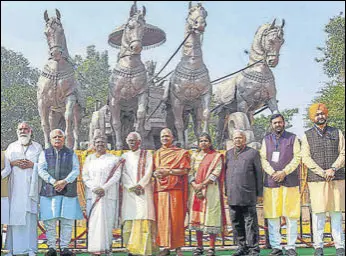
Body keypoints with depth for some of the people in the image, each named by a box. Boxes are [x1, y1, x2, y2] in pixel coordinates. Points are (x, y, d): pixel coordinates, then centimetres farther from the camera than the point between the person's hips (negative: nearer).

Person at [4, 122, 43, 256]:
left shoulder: (37, 147, 13)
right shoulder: (11, 147, 16)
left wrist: (32, 165, -9)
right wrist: (13, 163, -7)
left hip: (30, 186, -1)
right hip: (15, 187, 1)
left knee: (30, 215, -7)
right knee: (14, 214, -6)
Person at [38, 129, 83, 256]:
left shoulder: (71, 154, 13)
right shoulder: (45, 153, 12)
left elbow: (76, 170, 3)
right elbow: (41, 170, 1)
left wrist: (65, 181, -13)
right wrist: (53, 182, -13)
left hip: (68, 192, 0)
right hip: (49, 192, 0)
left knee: (67, 221, -1)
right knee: (50, 221, -1)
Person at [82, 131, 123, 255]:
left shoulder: (113, 159, 7)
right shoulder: (89, 159, 15)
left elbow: (116, 176, -3)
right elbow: (85, 176, 7)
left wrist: (104, 188, -14)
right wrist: (94, 188, -9)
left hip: (108, 194, -2)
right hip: (92, 194, 2)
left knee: (107, 220, -5)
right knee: (93, 220, -5)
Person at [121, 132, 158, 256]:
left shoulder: (147, 155, 8)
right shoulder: (124, 156, 14)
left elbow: (148, 172, -1)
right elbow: (123, 175, 5)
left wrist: (140, 185, -14)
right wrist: (133, 187, -9)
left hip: (144, 191, -2)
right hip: (129, 192, 2)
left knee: (143, 218, -12)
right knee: (129, 221, -6)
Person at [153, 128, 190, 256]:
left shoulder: (181, 153, 6)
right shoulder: (156, 154, 18)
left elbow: (184, 170, -2)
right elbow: (153, 170, 18)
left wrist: (168, 171, -12)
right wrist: (155, 173, -5)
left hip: (175, 188, -3)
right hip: (160, 188, 3)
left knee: (176, 217, -6)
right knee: (162, 218, -1)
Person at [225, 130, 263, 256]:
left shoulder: (253, 153, 5)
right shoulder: (229, 153, 16)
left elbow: (259, 174, 3)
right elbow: (226, 173, 16)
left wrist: (259, 193, -1)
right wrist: (226, 192, 10)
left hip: (248, 195, -4)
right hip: (232, 196, 4)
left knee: (250, 223, -2)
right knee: (236, 223, 9)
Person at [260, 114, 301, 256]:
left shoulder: (292, 138, 9)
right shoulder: (266, 140, 15)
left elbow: (297, 158, 0)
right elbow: (263, 159, 7)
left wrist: (284, 172, -11)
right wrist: (273, 173, -10)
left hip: (290, 182, -2)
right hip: (271, 182, 2)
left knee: (291, 216, -1)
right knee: (272, 217, 1)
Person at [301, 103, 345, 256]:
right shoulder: (307, 136, 8)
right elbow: (306, 158, -1)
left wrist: (333, 168, -11)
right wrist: (322, 172, -11)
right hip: (316, 180, -1)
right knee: (318, 213, -3)